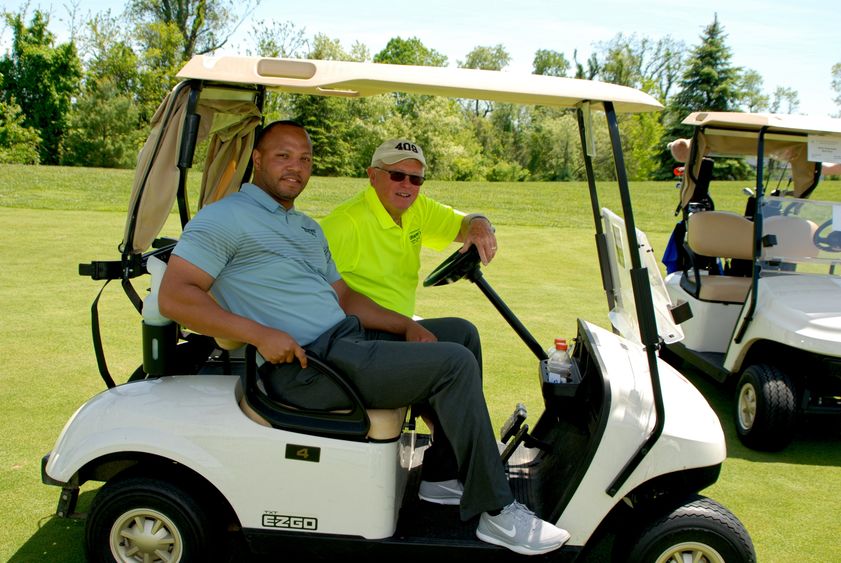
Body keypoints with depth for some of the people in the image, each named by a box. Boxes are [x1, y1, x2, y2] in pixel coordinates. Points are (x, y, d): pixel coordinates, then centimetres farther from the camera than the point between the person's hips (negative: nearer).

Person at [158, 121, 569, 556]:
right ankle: (493, 512, -9)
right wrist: (260, 333, -24)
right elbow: (173, 297, -14)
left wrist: (406, 325, 5)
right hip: (305, 367, -10)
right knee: (455, 363, -18)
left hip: (348, 341, 10)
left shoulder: (309, 228, 23)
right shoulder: (226, 217, -5)